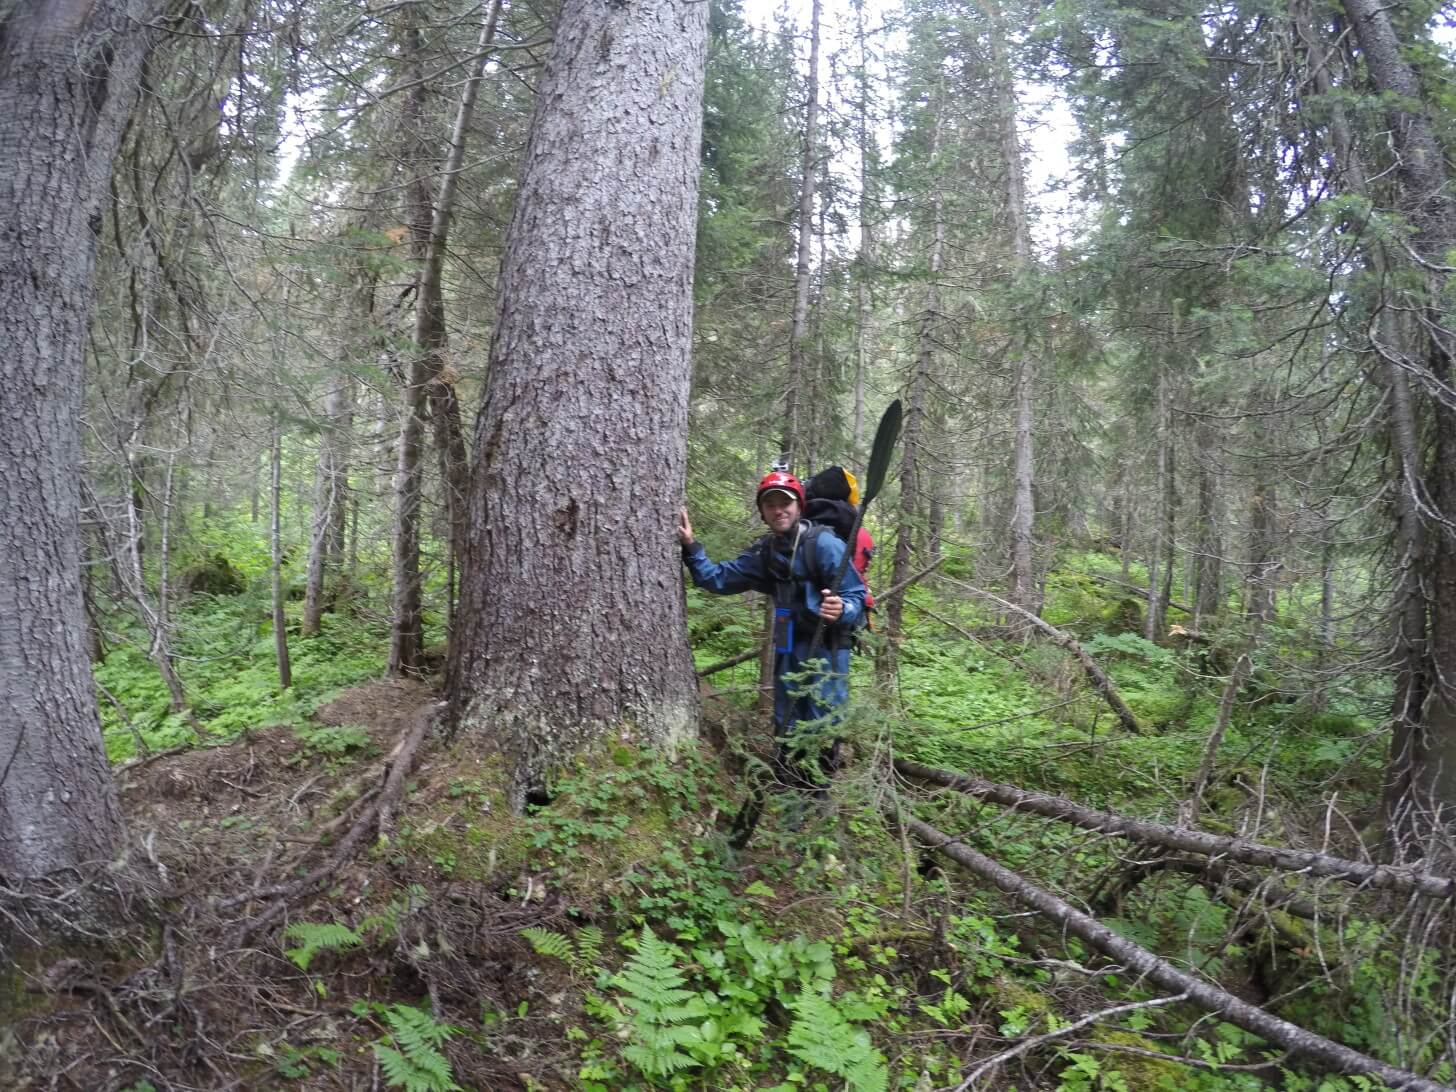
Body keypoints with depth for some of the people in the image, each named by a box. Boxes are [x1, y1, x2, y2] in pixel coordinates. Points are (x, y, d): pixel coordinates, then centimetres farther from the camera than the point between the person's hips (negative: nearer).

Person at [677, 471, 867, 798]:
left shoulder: (824, 544, -14)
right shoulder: (764, 552, 6)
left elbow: (856, 597, -17)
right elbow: (719, 579, 8)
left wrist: (842, 610, -39)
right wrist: (691, 548, -5)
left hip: (825, 651, -6)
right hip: (788, 651, 7)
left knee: (821, 733, -7)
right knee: (786, 732, 13)